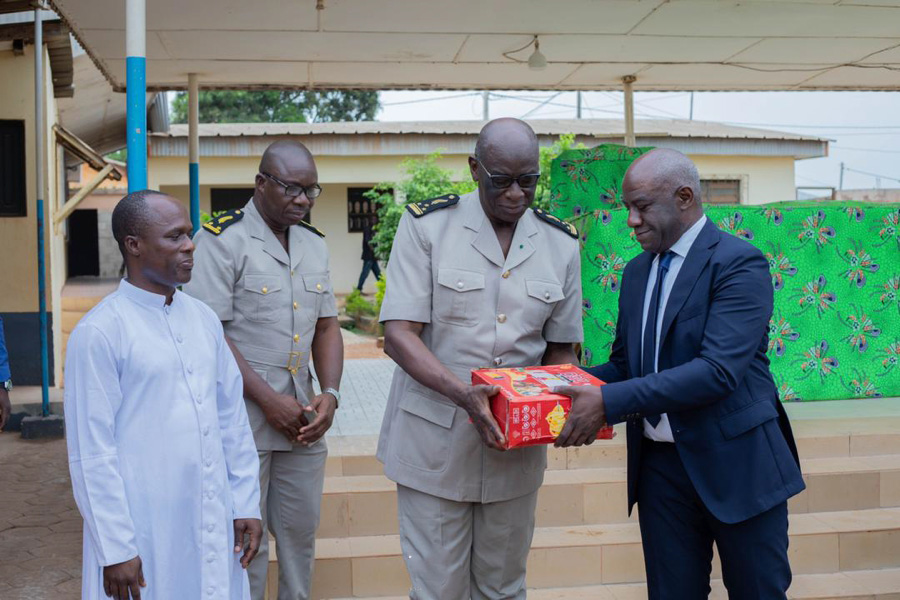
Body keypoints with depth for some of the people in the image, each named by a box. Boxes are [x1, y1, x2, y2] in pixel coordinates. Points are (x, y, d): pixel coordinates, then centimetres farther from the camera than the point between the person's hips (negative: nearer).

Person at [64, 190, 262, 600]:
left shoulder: (203, 318, 6)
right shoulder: (100, 332, -12)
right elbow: (91, 451, -12)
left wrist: (246, 503, 8)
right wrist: (115, 548, -11)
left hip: (214, 522, 5)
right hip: (144, 533, -5)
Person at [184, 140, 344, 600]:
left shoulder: (314, 244, 12)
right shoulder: (221, 240, -9)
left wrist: (330, 394, -2)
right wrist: (268, 400, -17)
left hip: (302, 419, 6)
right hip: (243, 419, -6)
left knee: (301, 534, 14)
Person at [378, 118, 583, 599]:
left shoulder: (560, 244, 3)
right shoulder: (426, 225, -8)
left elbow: (559, 349, 10)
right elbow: (399, 335, -14)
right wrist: (463, 393, -30)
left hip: (517, 445, 3)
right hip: (435, 439, -3)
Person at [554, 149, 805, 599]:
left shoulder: (739, 264, -14)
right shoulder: (637, 271, 10)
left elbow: (719, 370, -26)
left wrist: (610, 402, -31)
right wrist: (571, 386, -6)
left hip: (736, 465, -6)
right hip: (660, 465, 6)